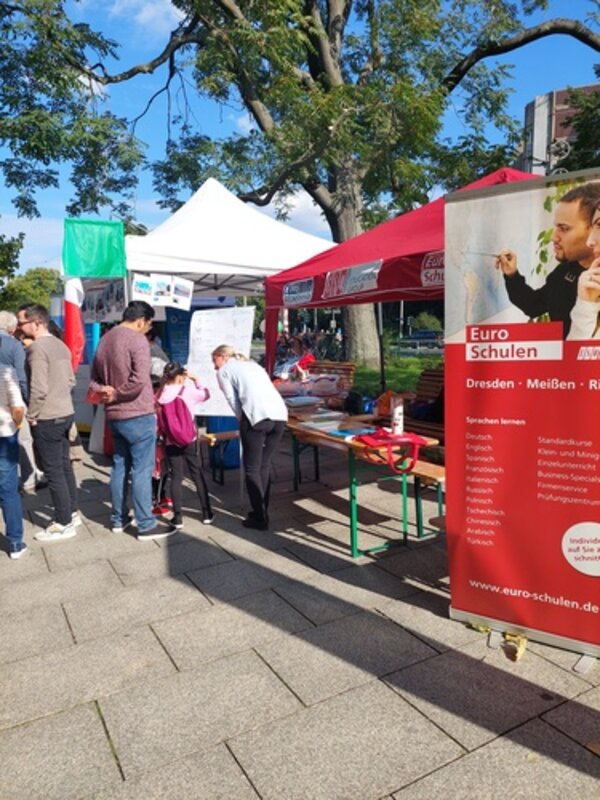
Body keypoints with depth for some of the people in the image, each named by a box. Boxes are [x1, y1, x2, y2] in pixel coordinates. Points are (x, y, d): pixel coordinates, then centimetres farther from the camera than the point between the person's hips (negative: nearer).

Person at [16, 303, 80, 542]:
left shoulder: (37, 347, -17)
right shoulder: (60, 345, 9)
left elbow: (38, 388, -22)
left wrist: (31, 415, -11)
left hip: (47, 419, -9)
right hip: (65, 413, 9)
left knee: (53, 472, 0)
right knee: (64, 465, 17)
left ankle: (64, 524, 9)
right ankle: (72, 512, 29)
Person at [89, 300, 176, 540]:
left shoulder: (105, 339, 13)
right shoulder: (136, 339, -14)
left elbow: (94, 379, 15)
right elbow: (139, 380, -25)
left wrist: (105, 391, -3)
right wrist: (117, 395, -11)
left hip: (115, 415, 8)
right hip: (138, 415, -8)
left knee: (120, 466, 16)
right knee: (142, 470, -2)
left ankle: (118, 519, 26)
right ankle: (146, 525, 5)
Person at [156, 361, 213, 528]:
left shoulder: (161, 396, -4)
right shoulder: (190, 391, -3)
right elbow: (206, 394, 15)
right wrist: (195, 380, 16)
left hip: (171, 442, 0)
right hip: (189, 440, 0)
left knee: (176, 478, 7)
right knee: (197, 475, 11)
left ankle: (178, 518, 7)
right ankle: (207, 514, 16)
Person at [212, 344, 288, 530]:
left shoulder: (224, 371, 14)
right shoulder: (252, 364, 32)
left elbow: (233, 400, 4)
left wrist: (244, 420, 14)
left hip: (257, 416, -6)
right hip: (279, 414, 7)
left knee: (252, 469, 5)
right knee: (264, 465, 17)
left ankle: (260, 518, 9)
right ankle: (261, 511, 24)